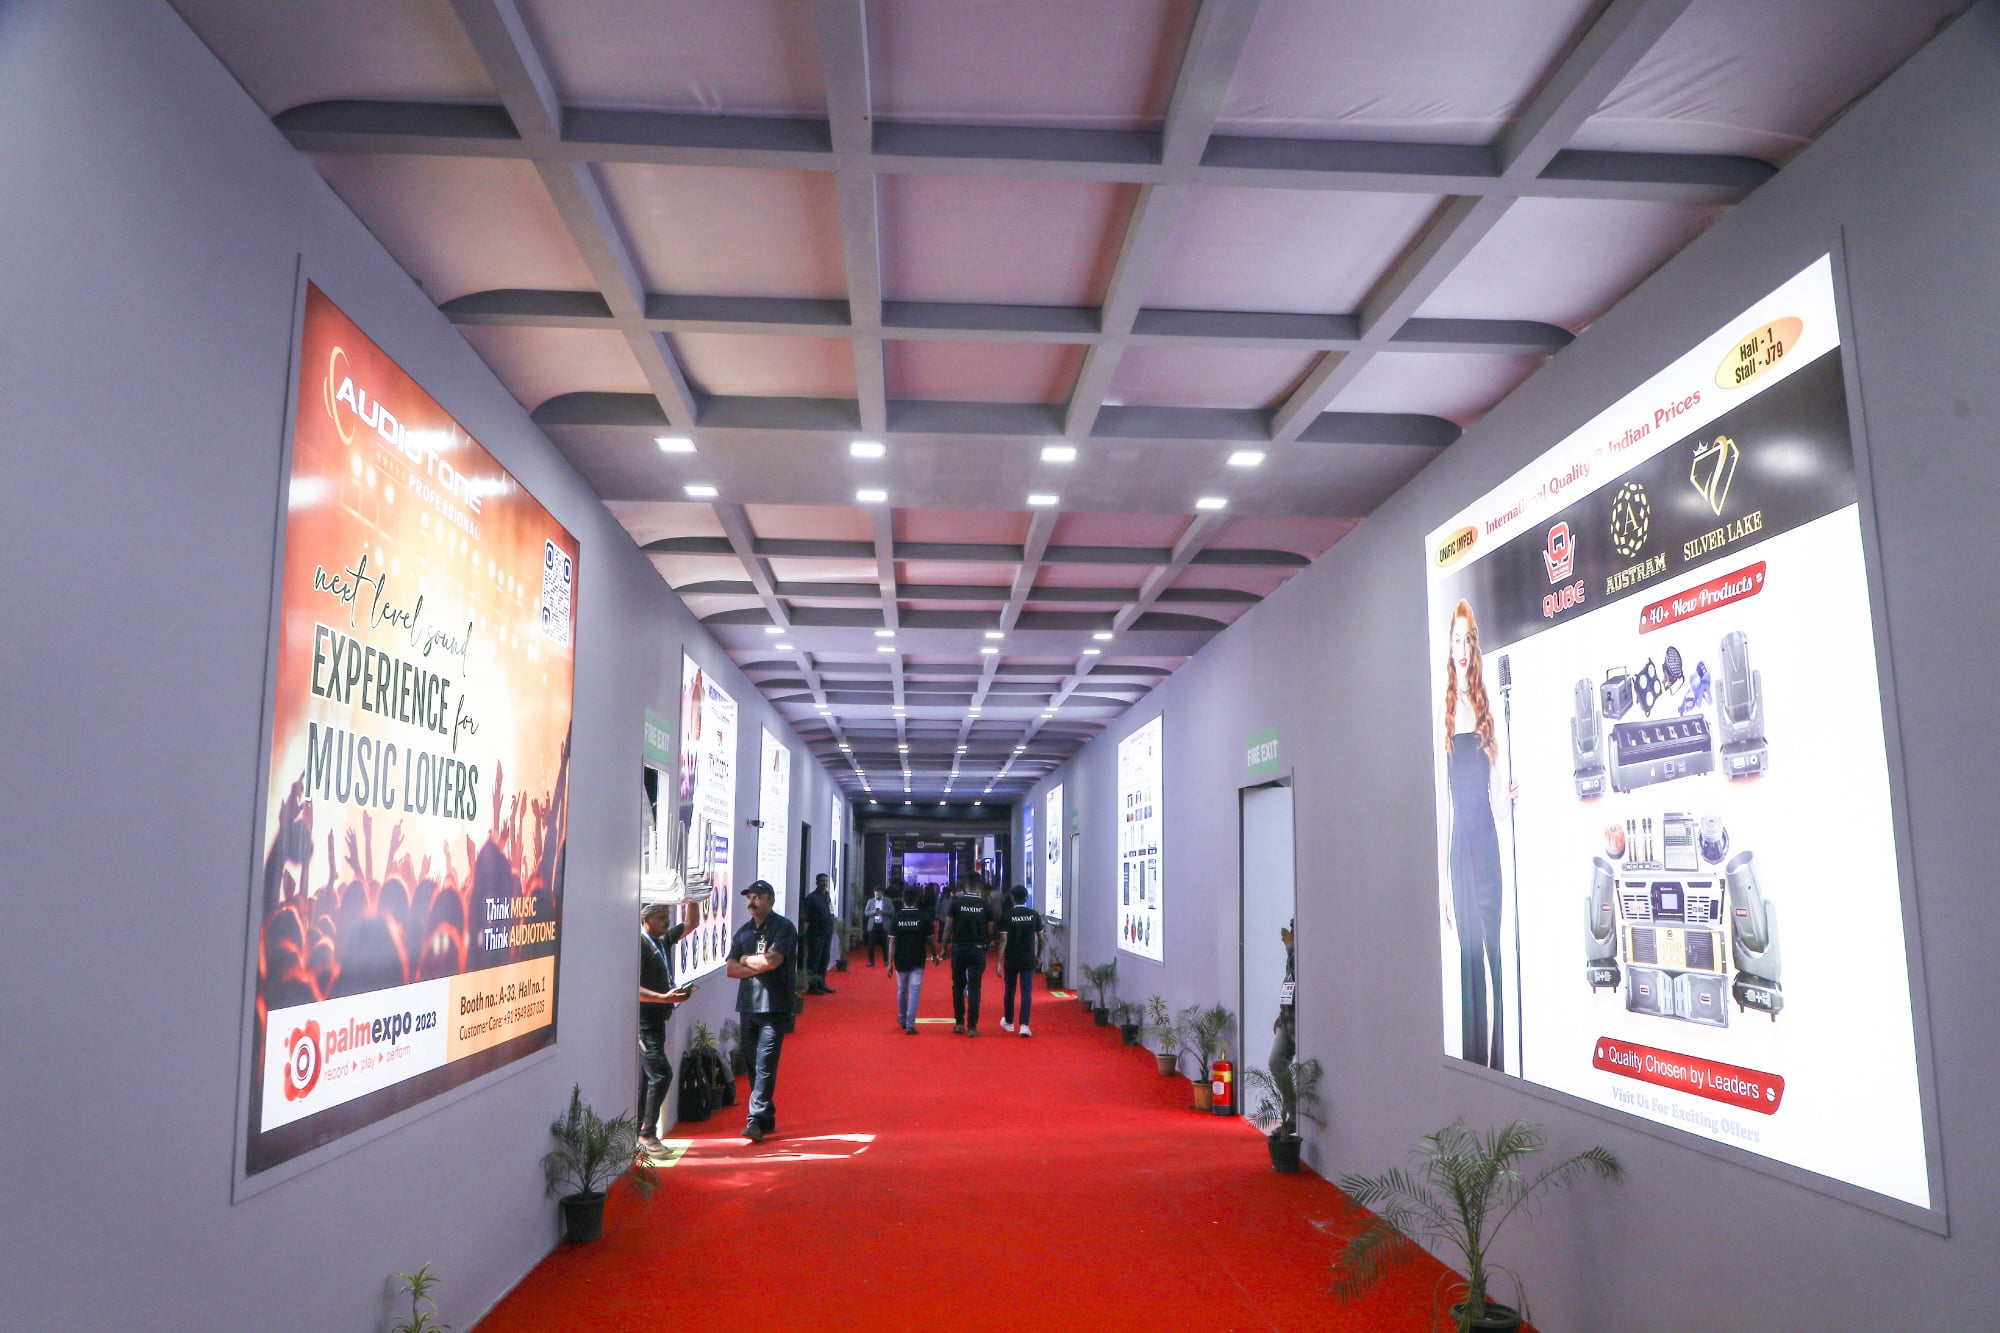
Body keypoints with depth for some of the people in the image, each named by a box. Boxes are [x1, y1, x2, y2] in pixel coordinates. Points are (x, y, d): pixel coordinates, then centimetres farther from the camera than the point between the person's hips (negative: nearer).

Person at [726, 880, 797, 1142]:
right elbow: (731, 968, 7)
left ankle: (756, 1120, -10)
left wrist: (746, 959, -1)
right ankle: (767, 1118, 17)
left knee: (765, 1065, -10)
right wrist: (760, 966, -7)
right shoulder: (743, 931, 14)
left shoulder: (784, 928, -4)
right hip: (748, 1006, 6)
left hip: (774, 1007, -6)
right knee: (753, 1065, 8)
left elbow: (773, 960, -17)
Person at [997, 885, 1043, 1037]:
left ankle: (1008, 1022, 30)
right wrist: (1039, 956, 17)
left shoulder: (1007, 915, -8)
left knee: (1009, 991, 15)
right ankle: (1024, 1025, -10)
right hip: (1028, 959, 1)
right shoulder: (1034, 915, -2)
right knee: (1027, 992, 0)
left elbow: (1003, 940, -12)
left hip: (1011, 960, 0)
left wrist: (999, 962, -9)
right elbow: (1040, 938, 3)